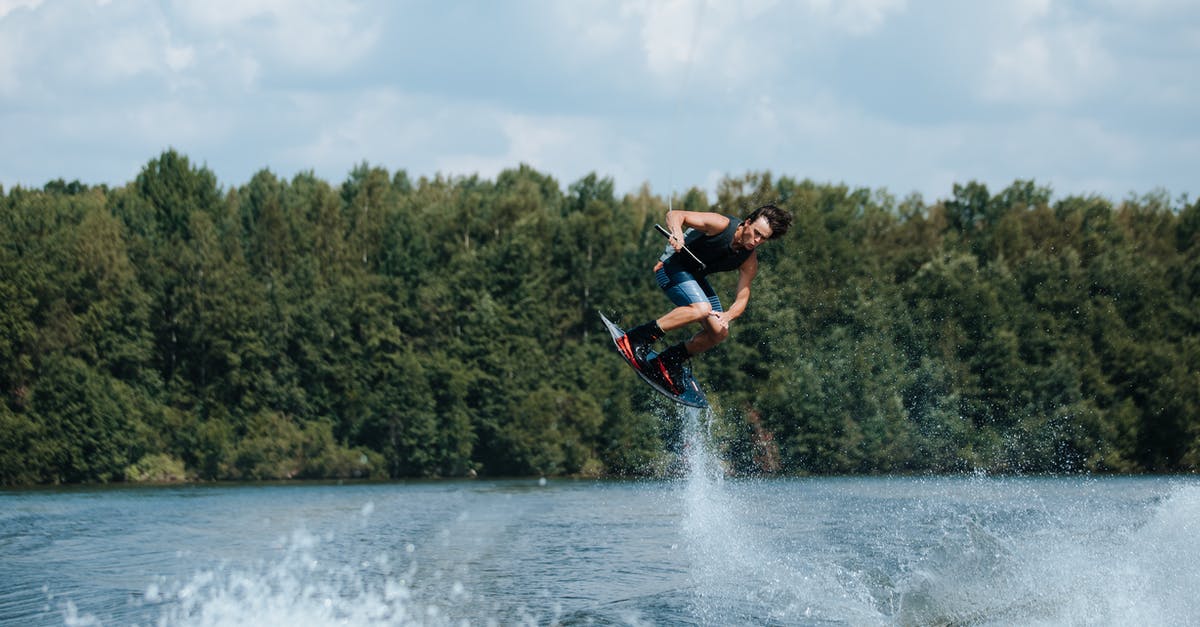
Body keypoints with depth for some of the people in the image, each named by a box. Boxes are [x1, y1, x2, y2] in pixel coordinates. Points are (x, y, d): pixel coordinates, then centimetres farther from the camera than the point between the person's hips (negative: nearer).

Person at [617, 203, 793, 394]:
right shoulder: (721, 225, -24)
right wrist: (677, 235, -49)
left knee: (719, 333, 1)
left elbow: (742, 298, -9)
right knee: (701, 309, -32)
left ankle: (668, 362, 15)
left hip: (695, 276, 8)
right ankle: (636, 339, -29)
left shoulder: (750, 262, -8)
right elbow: (675, 215, -26)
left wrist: (728, 316, -31)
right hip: (672, 265, -8)